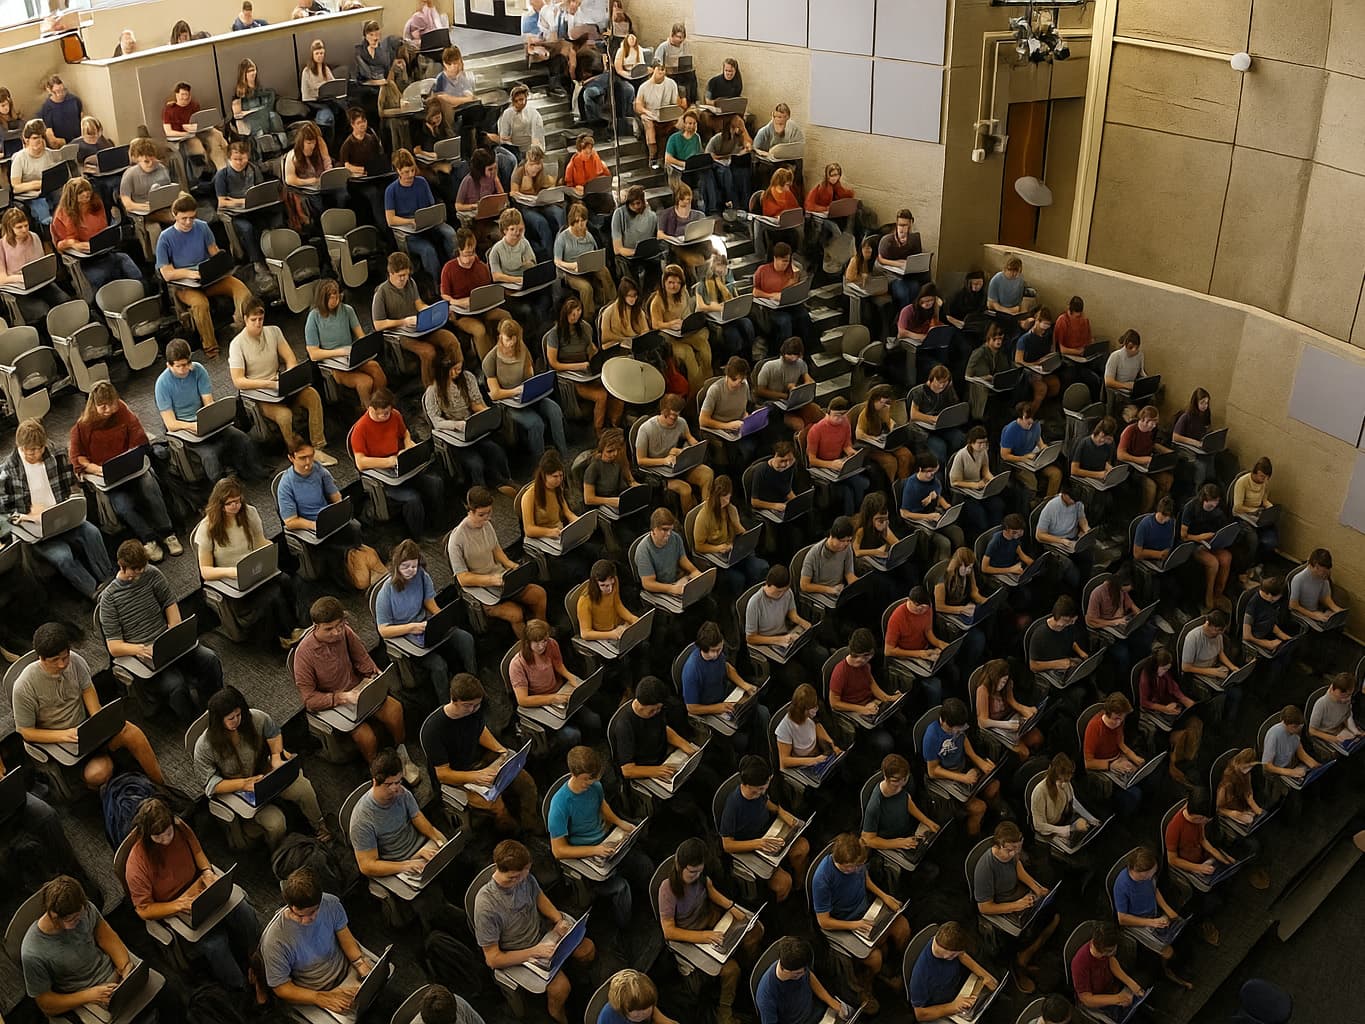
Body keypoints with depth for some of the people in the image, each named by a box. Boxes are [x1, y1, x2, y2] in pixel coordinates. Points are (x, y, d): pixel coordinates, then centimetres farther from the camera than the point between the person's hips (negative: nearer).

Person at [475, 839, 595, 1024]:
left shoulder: (524, 876, -17)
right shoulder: (486, 906, -34)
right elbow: (493, 959, -25)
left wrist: (559, 920, -8)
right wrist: (534, 952, -28)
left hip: (542, 931, 6)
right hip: (519, 955, -6)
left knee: (588, 949, -2)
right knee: (560, 987, -22)